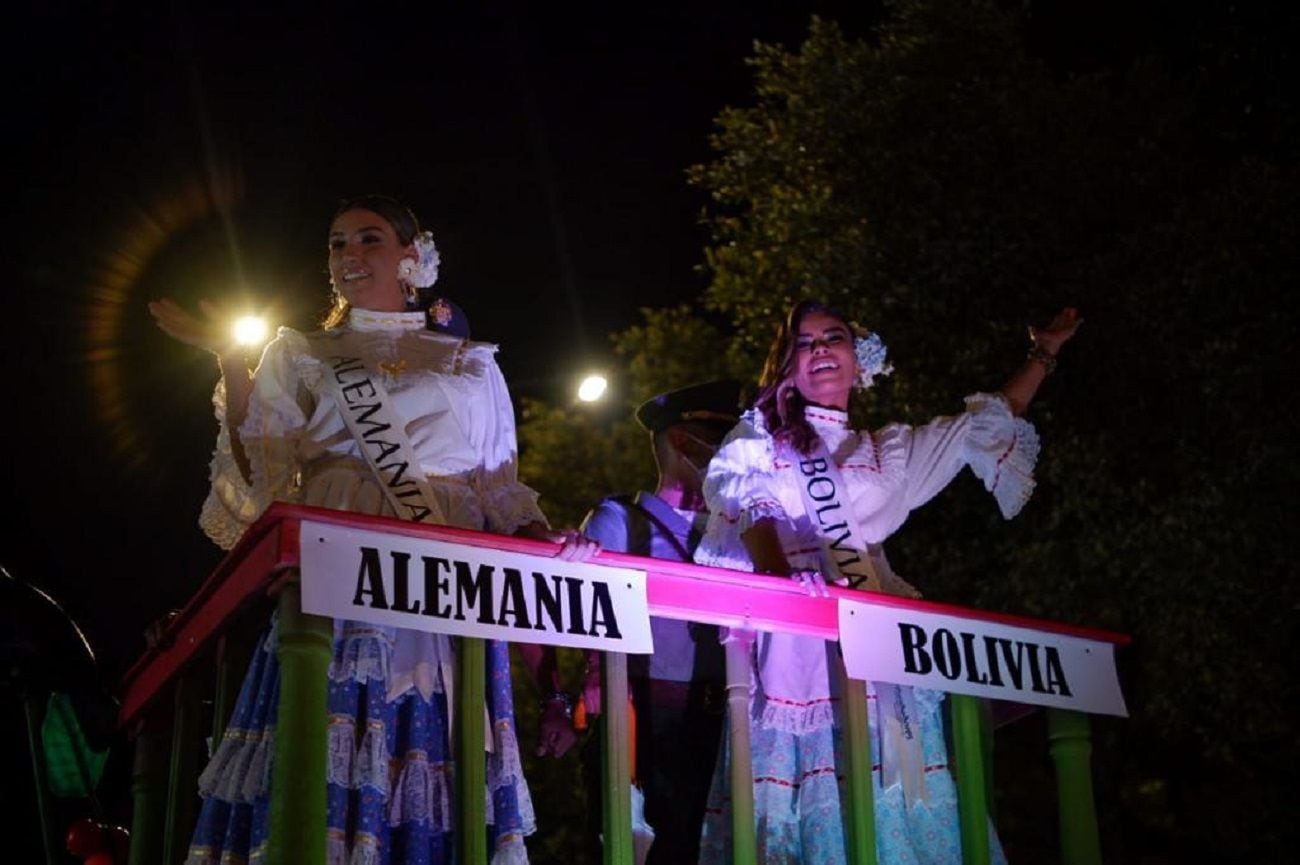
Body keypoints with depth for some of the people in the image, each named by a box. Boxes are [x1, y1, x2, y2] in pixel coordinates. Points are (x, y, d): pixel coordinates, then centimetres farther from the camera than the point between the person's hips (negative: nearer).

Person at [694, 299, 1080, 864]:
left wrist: (1044, 353, 34)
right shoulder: (758, 437, 15)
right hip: (796, 638, -3)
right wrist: (779, 578, -25)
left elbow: (985, 429, 31)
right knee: (812, 774, -15)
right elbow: (749, 513, -4)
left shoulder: (888, 453, 24)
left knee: (887, 799, -7)